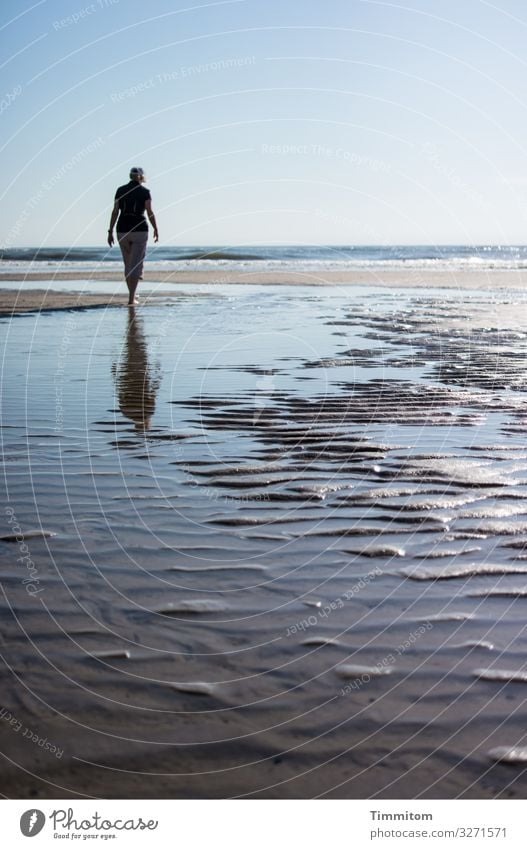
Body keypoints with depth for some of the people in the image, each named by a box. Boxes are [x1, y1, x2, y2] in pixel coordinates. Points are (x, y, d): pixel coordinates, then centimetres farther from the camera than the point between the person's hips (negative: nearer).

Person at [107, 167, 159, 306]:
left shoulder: (120, 190, 6)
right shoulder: (145, 191, -2)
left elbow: (115, 212, 1)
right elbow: (150, 213, -7)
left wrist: (110, 232, 3)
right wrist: (156, 230, 6)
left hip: (123, 231, 3)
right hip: (139, 230, -3)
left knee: (128, 264, 18)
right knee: (135, 265, -3)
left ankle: (133, 295, 25)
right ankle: (131, 298, -12)